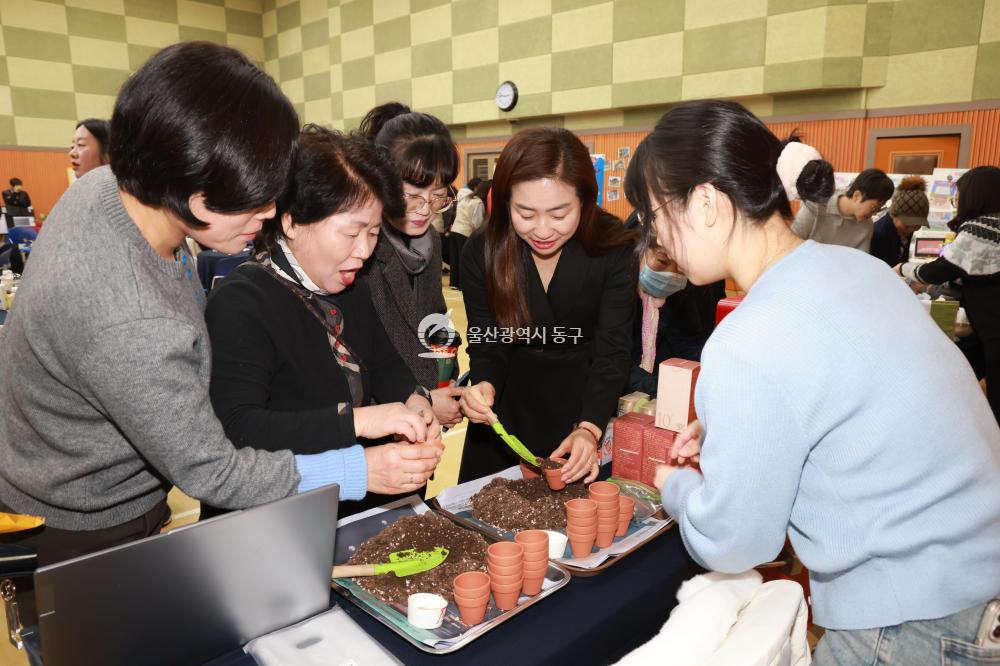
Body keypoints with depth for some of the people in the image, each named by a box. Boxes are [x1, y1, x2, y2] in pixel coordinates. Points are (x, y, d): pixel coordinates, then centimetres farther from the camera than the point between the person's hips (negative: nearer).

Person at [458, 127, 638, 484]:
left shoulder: (614, 248, -21)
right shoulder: (481, 252, -16)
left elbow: (612, 353, -20)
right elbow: (487, 345, -10)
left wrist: (589, 429, -35)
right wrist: (485, 385, -33)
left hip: (587, 410, -1)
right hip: (507, 411, 1)